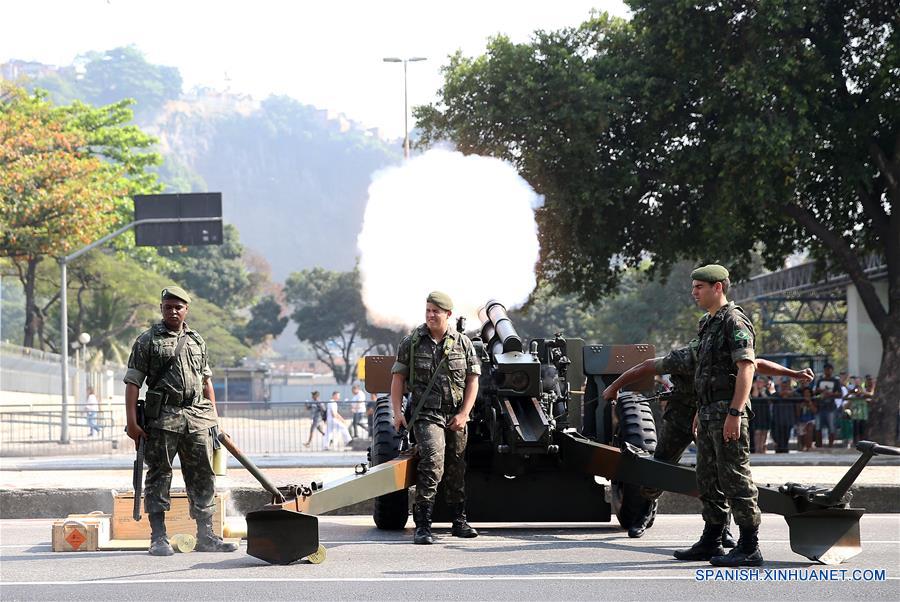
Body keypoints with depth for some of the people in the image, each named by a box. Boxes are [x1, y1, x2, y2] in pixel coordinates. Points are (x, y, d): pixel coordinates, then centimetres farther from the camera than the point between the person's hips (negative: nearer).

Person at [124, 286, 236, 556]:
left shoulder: (197, 341, 17)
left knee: (203, 476, 6)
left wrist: (213, 414, 16)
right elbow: (133, 382, -3)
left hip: (197, 417, 5)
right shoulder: (147, 341, 2)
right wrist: (132, 421, -11)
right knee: (159, 475, -3)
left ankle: (206, 536, 12)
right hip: (162, 417, -5)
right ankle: (158, 538, 0)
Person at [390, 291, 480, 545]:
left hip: (456, 416, 3)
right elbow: (398, 377, 3)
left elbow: (472, 380, 5)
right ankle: (422, 525, -20)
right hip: (426, 414, -3)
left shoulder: (463, 343, 4)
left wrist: (464, 414, -4)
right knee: (433, 463, -21)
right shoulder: (412, 342, 0)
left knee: (456, 469, 12)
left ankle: (459, 521, 28)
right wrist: (397, 411, -6)